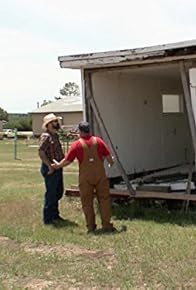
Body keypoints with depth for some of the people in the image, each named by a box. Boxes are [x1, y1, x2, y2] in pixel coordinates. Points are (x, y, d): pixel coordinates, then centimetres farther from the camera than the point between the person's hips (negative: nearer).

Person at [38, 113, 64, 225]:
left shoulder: (55, 135, 13)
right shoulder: (46, 136, -17)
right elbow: (41, 153, -24)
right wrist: (50, 166, -24)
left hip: (57, 168, 10)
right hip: (50, 169, -10)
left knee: (59, 192, 18)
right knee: (51, 193, -3)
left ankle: (55, 214, 32)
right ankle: (48, 218, 7)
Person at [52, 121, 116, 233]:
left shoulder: (76, 144, -5)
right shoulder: (98, 141, 0)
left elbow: (67, 160, -2)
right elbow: (108, 156, 3)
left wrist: (58, 165, 16)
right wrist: (111, 163, 24)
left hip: (85, 177, -1)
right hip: (100, 174, 1)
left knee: (87, 202, 10)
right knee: (104, 199, 8)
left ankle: (91, 226, 13)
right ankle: (106, 225, 7)